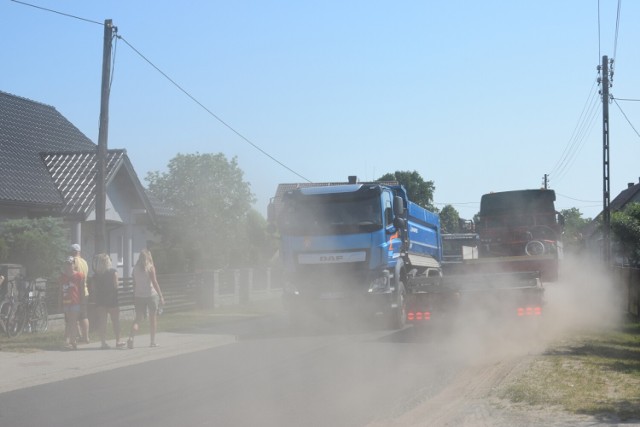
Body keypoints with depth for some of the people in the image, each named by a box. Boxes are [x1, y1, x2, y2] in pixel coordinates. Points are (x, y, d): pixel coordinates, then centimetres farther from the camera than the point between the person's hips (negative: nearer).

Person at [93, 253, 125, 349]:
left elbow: (93, 289, 0)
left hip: (100, 302, 2)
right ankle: (118, 342, 12)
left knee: (102, 322, 5)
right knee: (116, 321, 8)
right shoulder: (113, 272, -5)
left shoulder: (96, 275, 2)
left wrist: (95, 300, 6)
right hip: (112, 300, -2)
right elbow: (116, 285, -9)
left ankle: (103, 342, 2)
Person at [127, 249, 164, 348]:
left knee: (138, 318, 6)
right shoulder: (150, 267, -8)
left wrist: (134, 297, 12)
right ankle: (153, 341, 14)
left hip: (139, 296, 3)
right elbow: (154, 283, -10)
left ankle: (131, 337, -16)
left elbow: (134, 284, 6)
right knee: (153, 319, 10)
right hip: (151, 295, -3)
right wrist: (161, 296, -6)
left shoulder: (135, 268, 3)